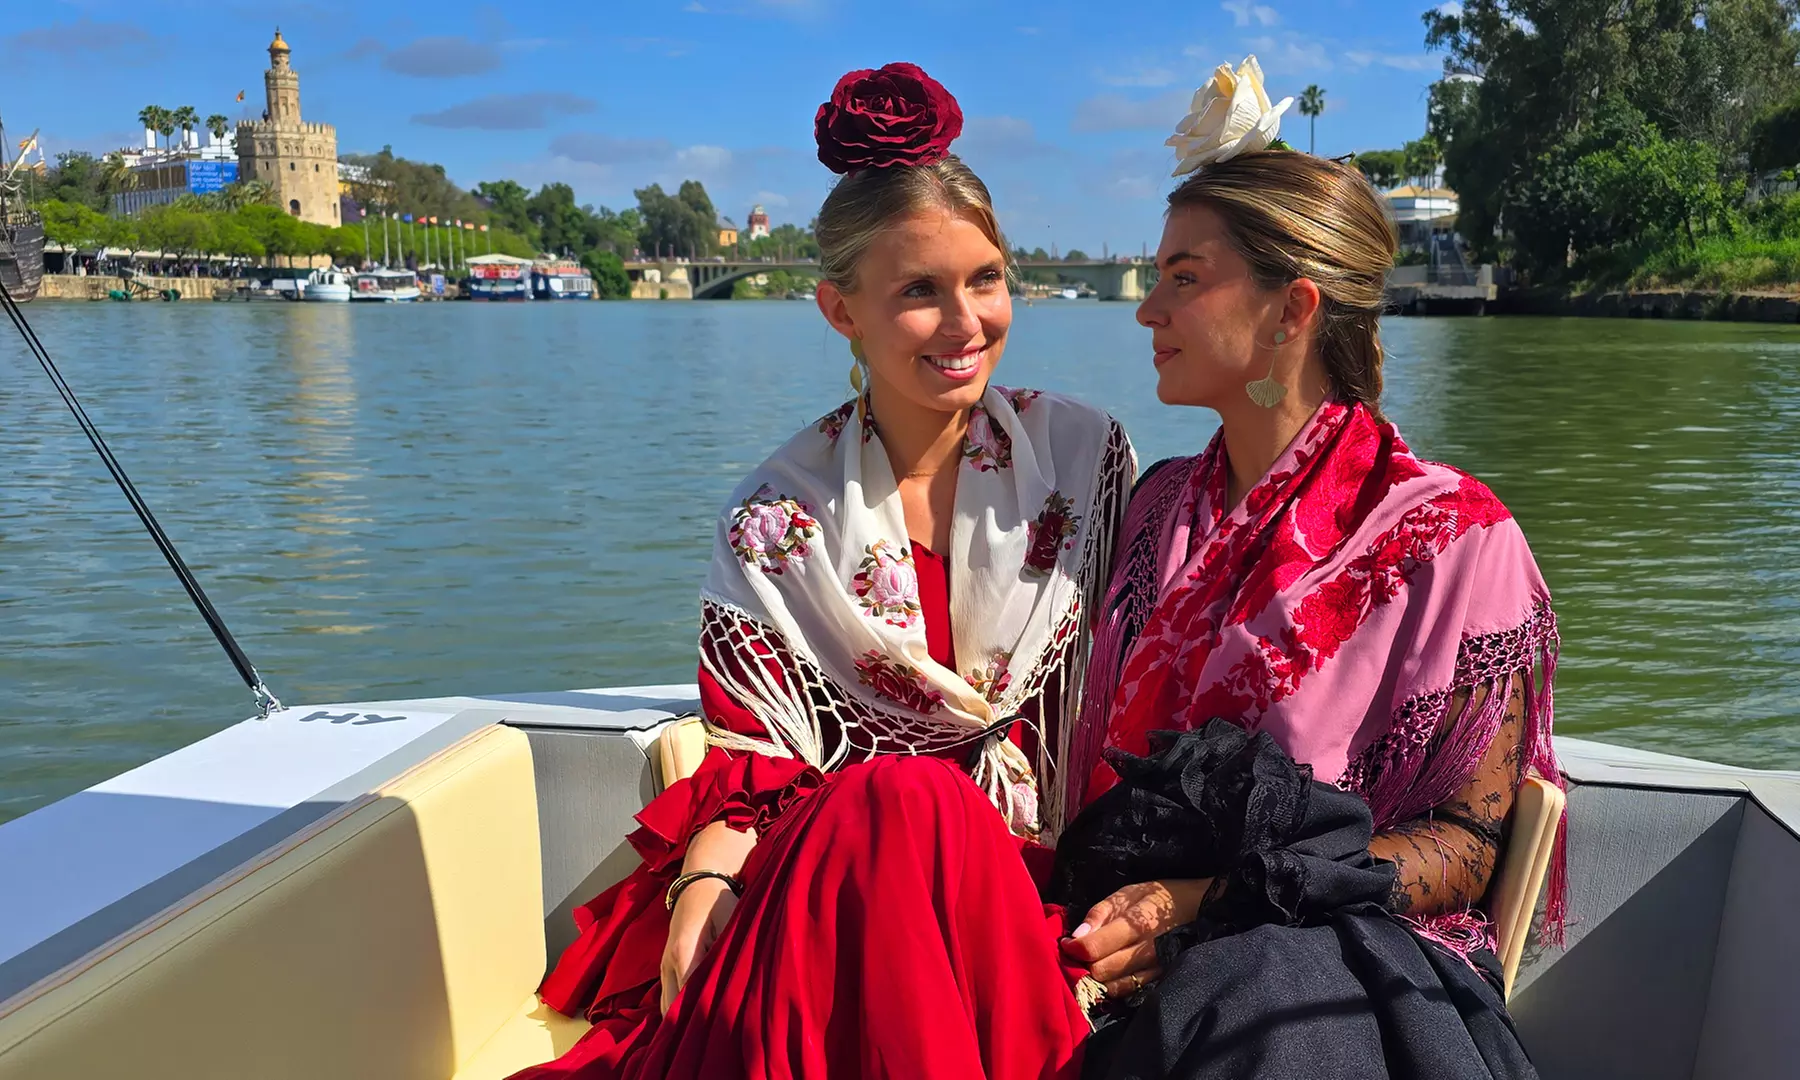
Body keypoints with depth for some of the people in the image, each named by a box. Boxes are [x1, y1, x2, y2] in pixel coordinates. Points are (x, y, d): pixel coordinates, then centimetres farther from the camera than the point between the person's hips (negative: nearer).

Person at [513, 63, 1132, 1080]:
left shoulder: (1087, 455, 3)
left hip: (1039, 869, 0)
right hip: (829, 871, 0)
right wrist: (702, 884, -20)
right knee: (906, 796, -35)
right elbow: (751, 756, 0)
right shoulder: (778, 517, 0)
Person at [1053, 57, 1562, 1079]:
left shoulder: (1452, 537, -4)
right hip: (1151, 948, 4)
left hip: (1342, 948, -4)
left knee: (1251, 992, -39)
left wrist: (1204, 903, -16)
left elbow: (1464, 843, -4)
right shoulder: (1163, 506, 12)